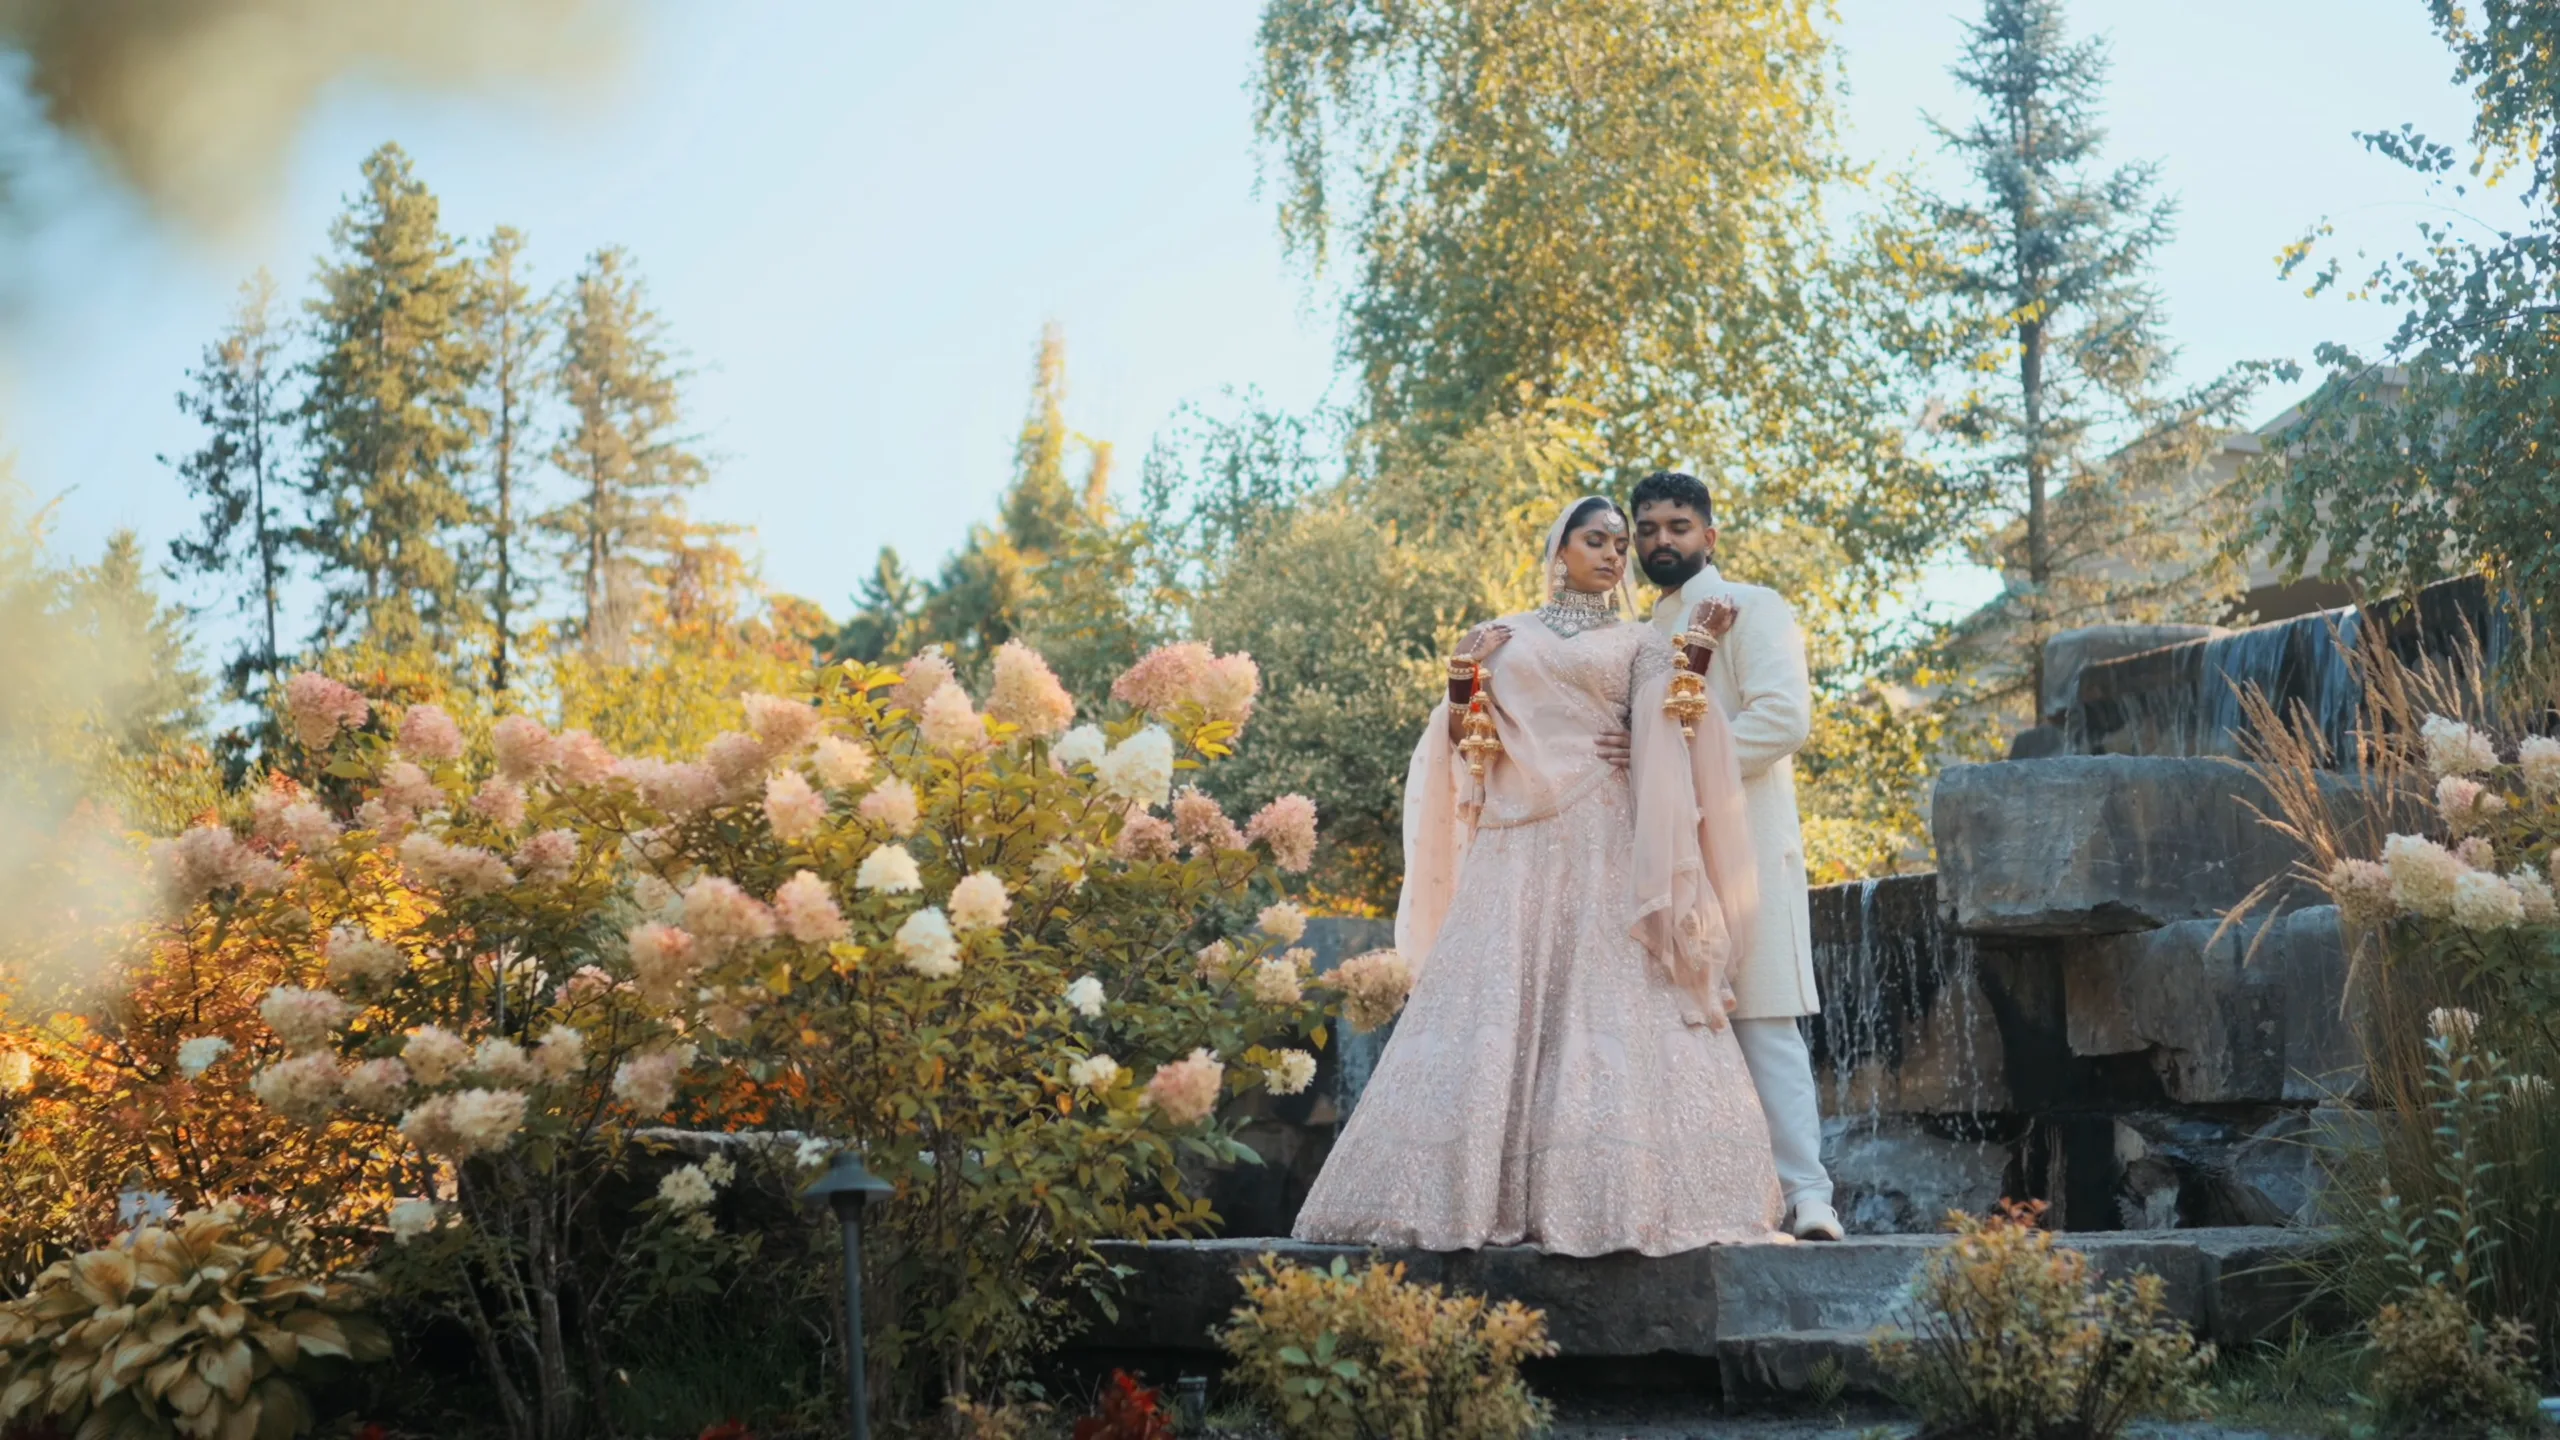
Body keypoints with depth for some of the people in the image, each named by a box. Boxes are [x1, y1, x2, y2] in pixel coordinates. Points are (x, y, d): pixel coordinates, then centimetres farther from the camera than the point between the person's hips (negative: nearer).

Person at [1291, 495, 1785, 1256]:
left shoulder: (1639, 644, 15)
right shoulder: (1503, 637, 18)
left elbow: (1668, 741, 1)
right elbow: (1464, 740, 14)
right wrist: (1462, 685, -2)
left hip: (1605, 844, -1)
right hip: (1515, 848, 1)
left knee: (1607, 1010, -10)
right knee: (1492, 1013, -6)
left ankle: (1605, 1195, -10)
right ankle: (1478, 1193, -6)